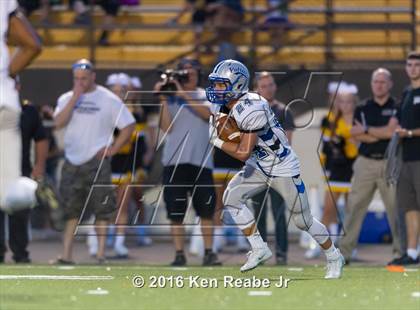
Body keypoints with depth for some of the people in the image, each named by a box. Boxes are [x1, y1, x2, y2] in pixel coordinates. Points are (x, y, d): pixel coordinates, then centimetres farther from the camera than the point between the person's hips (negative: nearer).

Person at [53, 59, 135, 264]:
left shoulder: (109, 100, -2)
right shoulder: (66, 99, 8)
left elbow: (128, 126, -1)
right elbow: (59, 123, -9)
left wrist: (112, 149, -8)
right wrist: (75, 97, -12)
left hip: (97, 162, -4)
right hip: (72, 162, 4)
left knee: (102, 211, -4)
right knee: (70, 211, 5)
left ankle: (100, 255, -1)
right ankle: (66, 256, 7)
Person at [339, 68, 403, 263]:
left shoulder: (397, 108, 3)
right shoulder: (363, 108, 12)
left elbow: (392, 131, -12)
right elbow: (356, 134, -1)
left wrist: (366, 130, -5)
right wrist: (382, 134, -10)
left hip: (389, 163, -2)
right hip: (366, 163, 2)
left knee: (395, 207, -2)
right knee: (354, 207, -2)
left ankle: (400, 250, 4)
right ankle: (344, 251, -1)